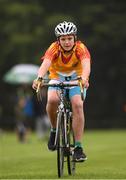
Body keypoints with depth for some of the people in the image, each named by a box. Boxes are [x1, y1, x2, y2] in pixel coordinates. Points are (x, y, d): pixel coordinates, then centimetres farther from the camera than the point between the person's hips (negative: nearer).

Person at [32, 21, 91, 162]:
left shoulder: (81, 48, -24)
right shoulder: (54, 48, -23)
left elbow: (86, 65, -42)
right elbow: (45, 64, -40)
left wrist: (84, 78, -64)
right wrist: (39, 78, -61)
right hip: (57, 78, 0)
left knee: (77, 105, -26)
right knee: (52, 100, -31)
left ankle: (78, 147, -22)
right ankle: (54, 129, -2)